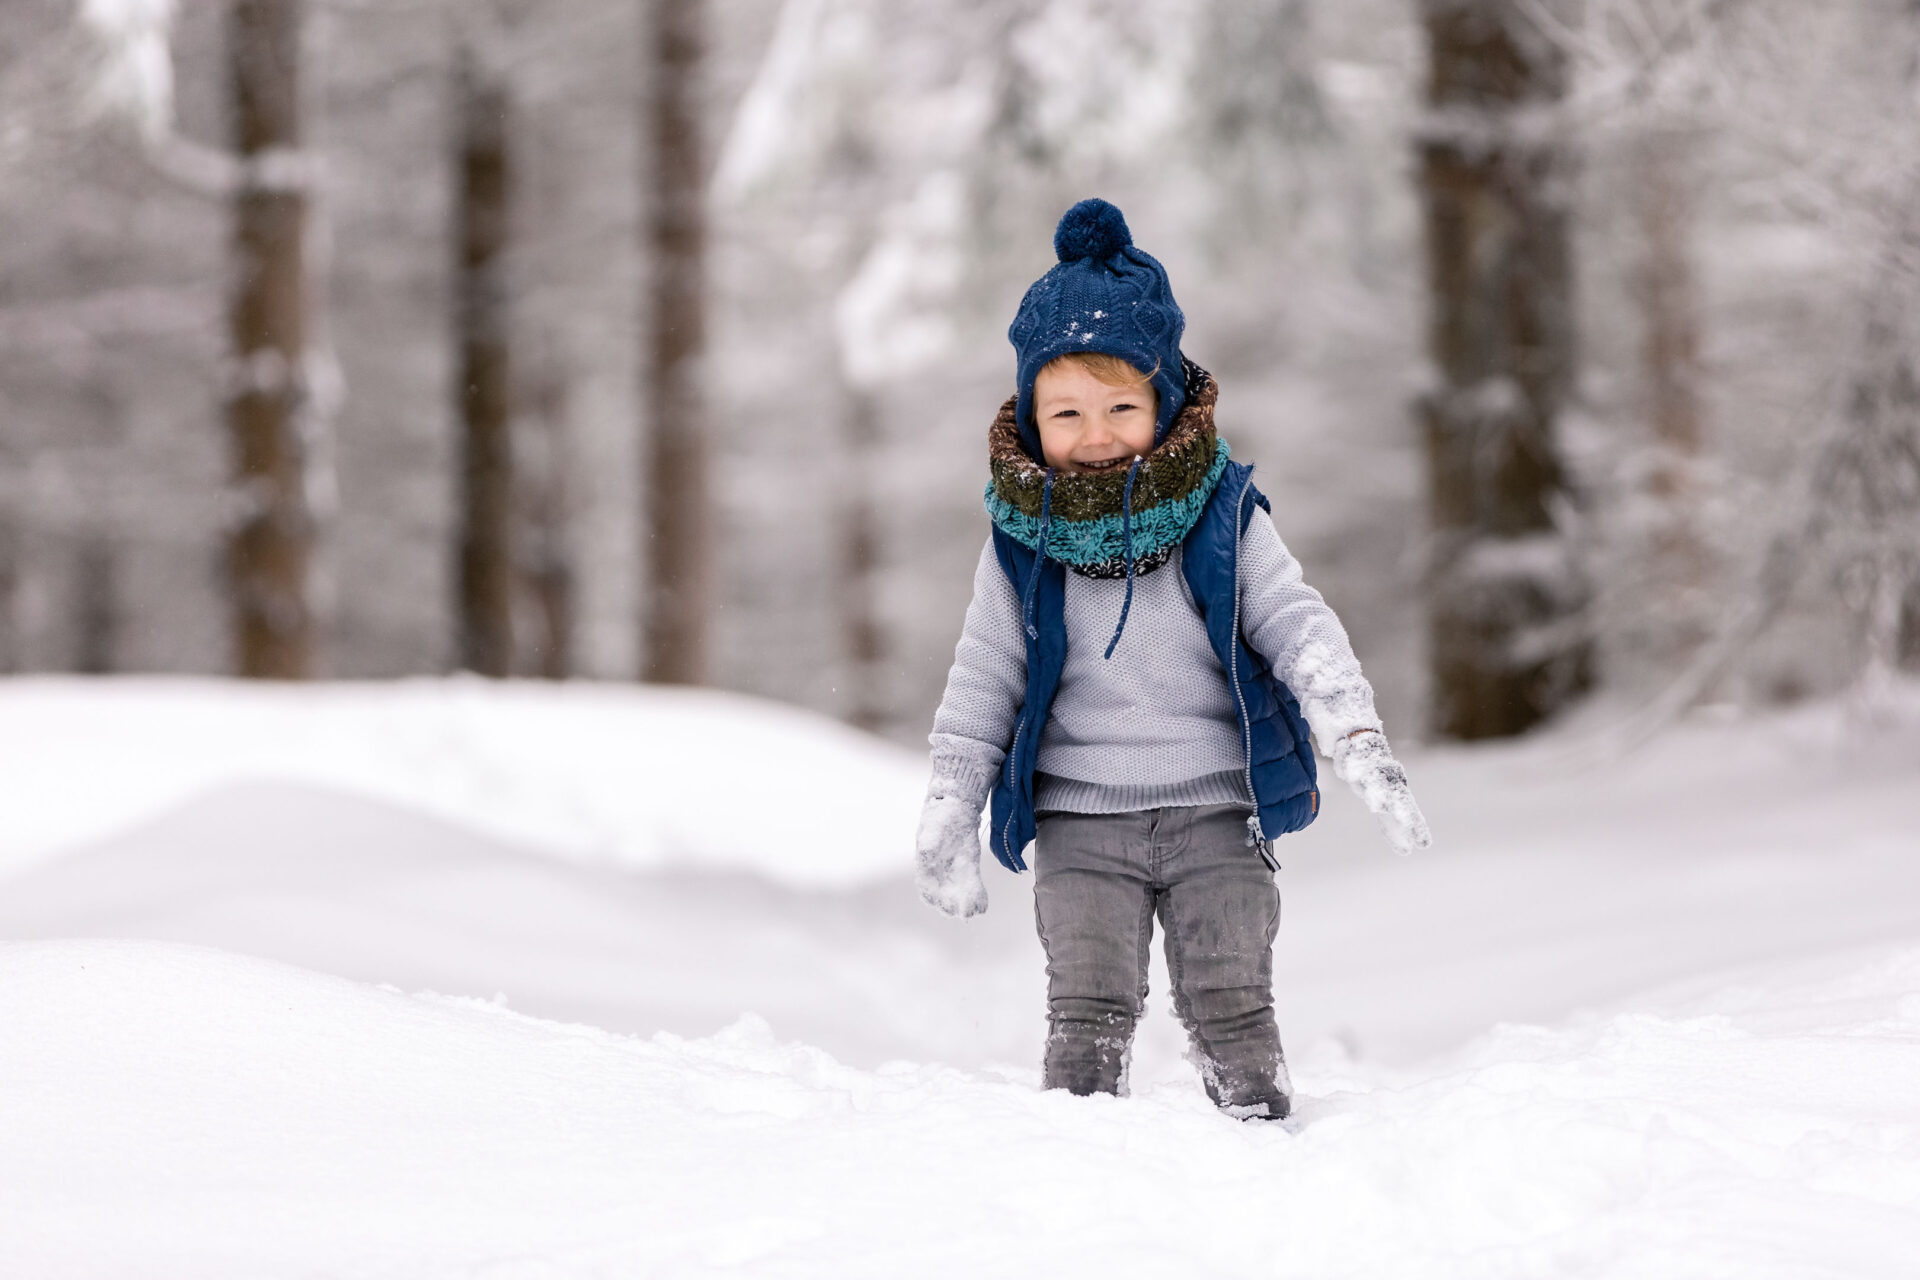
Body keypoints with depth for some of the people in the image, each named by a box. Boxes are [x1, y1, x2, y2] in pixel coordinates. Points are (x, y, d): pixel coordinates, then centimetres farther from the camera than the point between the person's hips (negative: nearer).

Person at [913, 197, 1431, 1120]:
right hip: (1079, 825, 0)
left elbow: (1300, 631, -4)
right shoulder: (1022, 542, -1)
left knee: (1231, 1005, -3)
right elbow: (982, 684, 7)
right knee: (1088, 1011, -7)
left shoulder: (1223, 519, -3)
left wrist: (1363, 751, -15)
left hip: (1215, 812, 0)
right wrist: (947, 820, 6)